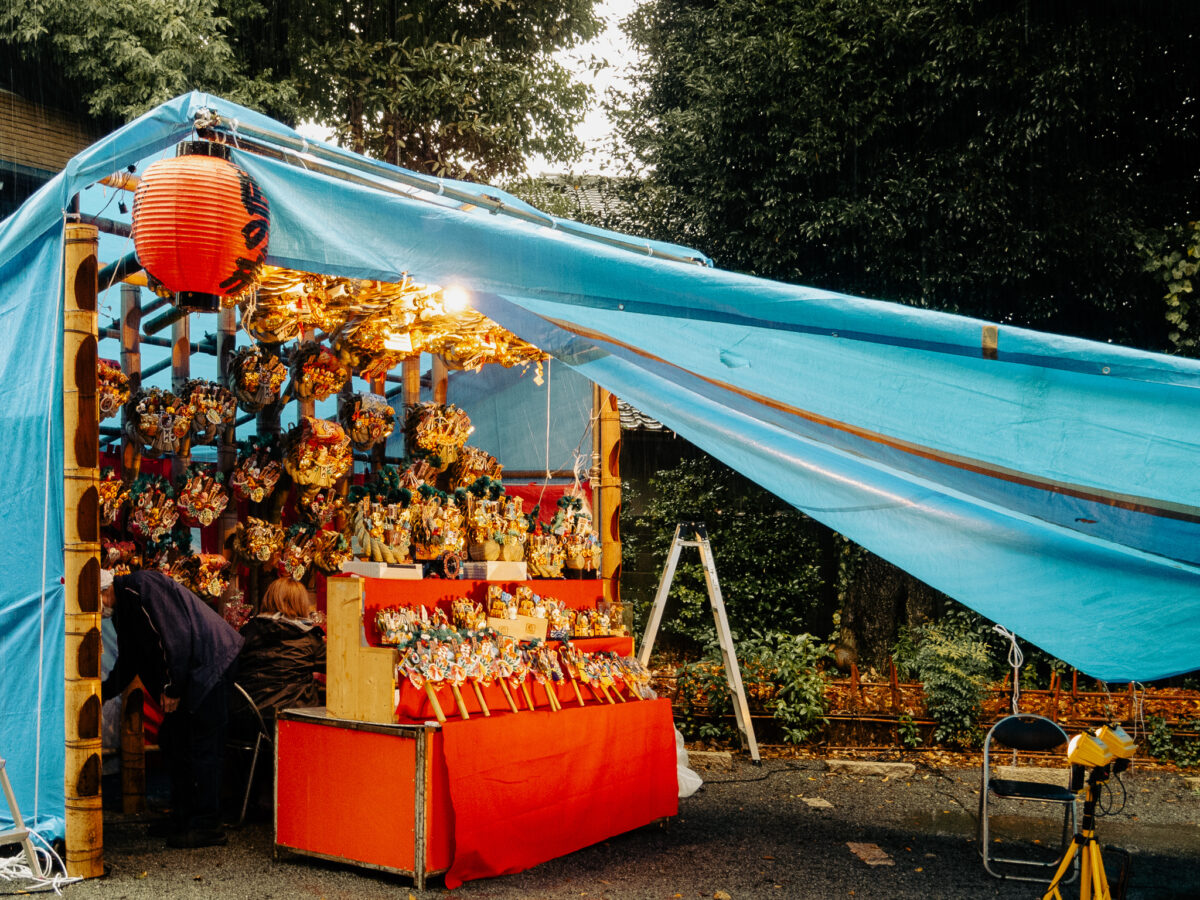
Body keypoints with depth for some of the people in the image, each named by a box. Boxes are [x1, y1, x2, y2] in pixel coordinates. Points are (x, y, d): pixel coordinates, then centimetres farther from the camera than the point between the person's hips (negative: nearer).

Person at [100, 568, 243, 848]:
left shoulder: (142, 586, -15)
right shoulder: (124, 608, 17)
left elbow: (178, 635, -22)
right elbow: (128, 663, 29)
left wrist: (173, 688, -17)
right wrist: (101, 693, 28)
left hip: (209, 665, -11)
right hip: (187, 676, 11)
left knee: (202, 748, -6)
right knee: (174, 742, 14)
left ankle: (206, 826, 0)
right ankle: (182, 818, 24)